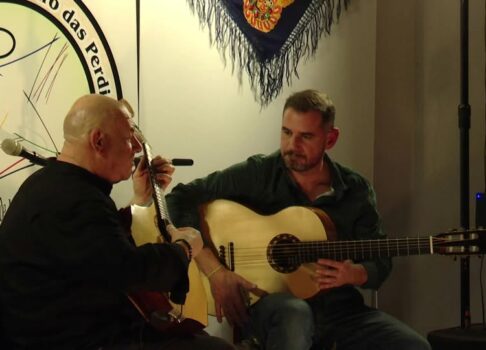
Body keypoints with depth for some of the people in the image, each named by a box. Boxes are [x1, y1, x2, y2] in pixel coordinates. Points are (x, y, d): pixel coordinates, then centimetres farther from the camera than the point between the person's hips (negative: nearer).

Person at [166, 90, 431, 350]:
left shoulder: (356, 190, 6)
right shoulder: (257, 174, -3)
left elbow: (380, 263, 11)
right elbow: (182, 198, -7)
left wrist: (353, 274, -14)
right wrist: (215, 271, -16)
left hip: (339, 308, 3)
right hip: (268, 304, -3)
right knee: (293, 313, -40)